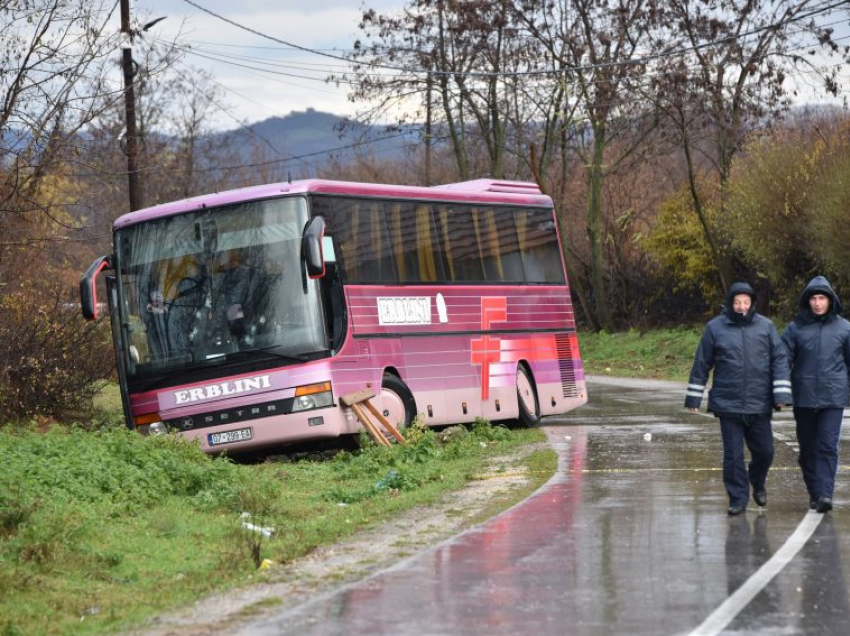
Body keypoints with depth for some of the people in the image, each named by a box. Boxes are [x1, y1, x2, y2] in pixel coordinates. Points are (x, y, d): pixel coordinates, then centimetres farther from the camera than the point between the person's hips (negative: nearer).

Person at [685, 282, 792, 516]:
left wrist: (781, 393, -4)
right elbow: (702, 364, 6)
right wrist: (694, 397, 6)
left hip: (759, 405, 1)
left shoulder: (765, 327, 4)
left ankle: (758, 484, 35)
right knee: (733, 455, 0)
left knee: (764, 451, 6)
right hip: (728, 404, -1)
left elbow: (779, 359, 4)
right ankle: (738, 498, 10)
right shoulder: (715, 328, 1)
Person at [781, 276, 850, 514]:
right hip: (803, 398, 1)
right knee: (808, 449, 9)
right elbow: (783, 360, 2)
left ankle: (824, 494, -14)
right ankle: (814, 492, 20)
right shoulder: (796, 328, 2)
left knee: (828, 447, -10)